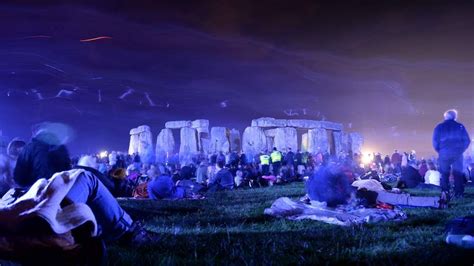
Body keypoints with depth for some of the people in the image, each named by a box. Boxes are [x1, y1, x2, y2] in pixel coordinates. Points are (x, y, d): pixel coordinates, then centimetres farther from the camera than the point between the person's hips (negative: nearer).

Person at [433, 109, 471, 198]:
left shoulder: (439, 127, 4)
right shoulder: (460, 126, 5)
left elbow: (435, 142, -1)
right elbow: (467, 140, 3)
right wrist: (461, 150, 16)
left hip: (444, 153, 0)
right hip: (457, 154, 0)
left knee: (444, 174, 7)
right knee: (458, 174, 8)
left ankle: (445, 193, -4)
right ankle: (459, 194, 3)